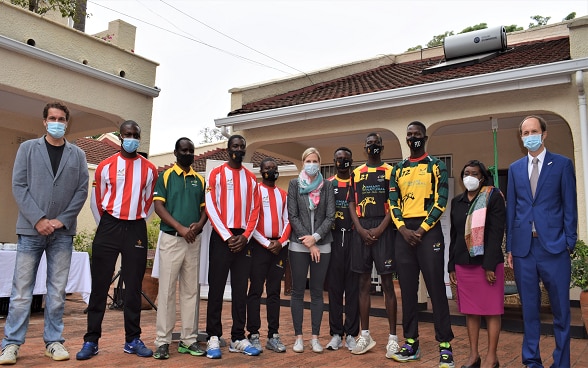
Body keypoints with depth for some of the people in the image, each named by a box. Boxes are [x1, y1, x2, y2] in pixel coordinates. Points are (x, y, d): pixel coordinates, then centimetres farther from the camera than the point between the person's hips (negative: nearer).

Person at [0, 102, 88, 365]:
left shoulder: (77, 155, 9)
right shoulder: (28, 148, 6)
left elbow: (82, 190, 3)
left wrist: (62, 220, -7)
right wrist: (38, 219, -11)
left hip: (62, 232, 1)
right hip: (31, 229, -1)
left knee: (57, 291, 6)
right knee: (22, 290, 1)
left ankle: (54, 342, 14)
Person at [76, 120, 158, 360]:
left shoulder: (149, 169, 5)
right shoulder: (106, 166, 3)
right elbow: (97, 200, 10)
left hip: (136, 230, 1)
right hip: (109, 227, -1)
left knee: (133, 287, 6)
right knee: (100, 286, 2)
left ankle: (133, 340, 15)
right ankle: (91, 340, 11)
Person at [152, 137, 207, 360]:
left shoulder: (200, 180, 12)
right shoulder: (165, 176, 1)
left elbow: (205, 207, 12)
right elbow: (158, 206, -7)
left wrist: (199, 224, -9)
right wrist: (180, 228, -16)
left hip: (194, 241, 4)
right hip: (171, 239, -4)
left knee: (191, 290, 6)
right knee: (167, 290, -1)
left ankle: (189, 339, 13)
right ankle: (163, 341, 5)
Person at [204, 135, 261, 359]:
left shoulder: (251, 178, 13)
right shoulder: (216, 174, 2)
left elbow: (255, 210, 9)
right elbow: (211, 207, -5)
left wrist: (245, 236, -6)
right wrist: (227, 236, -11)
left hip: (243, 238, 3)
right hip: (221, 237, -3)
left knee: (240, 289, 5)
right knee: (216, 288, -1)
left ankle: (238, 338, 11)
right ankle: (213, 338, 5)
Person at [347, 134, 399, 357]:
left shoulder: (390, 171, 5)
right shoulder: (356, 173, 14)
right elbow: (352, 204, 9)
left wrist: (379, 229, -12)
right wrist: (361, 230, -5)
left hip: (383, 230, -3)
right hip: (361, 231, 3)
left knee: (387, 283, -2)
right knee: (364, 283, 6)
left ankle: (392, 337, 4)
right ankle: (365, 336, 14)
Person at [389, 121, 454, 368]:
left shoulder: (437, 166, 4)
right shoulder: (398, 170, 15)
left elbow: (441, 201, -4)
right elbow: (393, 202, 9)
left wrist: (421, 229, -12)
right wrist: (403, 229, -6)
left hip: (428, 230, -4)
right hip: (404, 232, 4)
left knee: (436, 288, -4)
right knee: (407, 289, 7)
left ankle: (445, 346, 4)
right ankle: (411, 343, 15)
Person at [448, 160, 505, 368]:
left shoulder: (493, 197, -2)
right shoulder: (457, 201, 13)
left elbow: (496, 233, -9)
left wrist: (490, 265, -16)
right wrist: (451, 266, 10)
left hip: (487, 262, -5)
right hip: (463, 263, 5)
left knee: (491, 310, 2)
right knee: (470, 311, 9)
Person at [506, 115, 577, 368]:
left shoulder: (562, 164, 4)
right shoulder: (515, 168, 12)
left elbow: (570, 206, 1)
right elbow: (511, 209, 10)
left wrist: (569, 242, -6)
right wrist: (509, 247, 6)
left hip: (554, 245, -2)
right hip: (523, 246, 3)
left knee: (560, 308, 4)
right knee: (529, 308, 9)